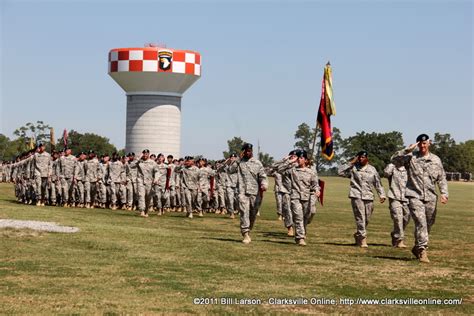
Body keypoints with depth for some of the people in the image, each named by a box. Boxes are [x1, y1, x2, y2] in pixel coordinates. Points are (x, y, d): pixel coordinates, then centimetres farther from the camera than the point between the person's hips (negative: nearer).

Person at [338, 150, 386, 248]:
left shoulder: (372, 169, 12)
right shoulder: (353, 168, 5)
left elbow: (378, 183, 16)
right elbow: (340, 171, -5)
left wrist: (382, 195, 8)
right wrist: (351, 163, -4)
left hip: (368, 197, 3)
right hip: (356, 196, -3)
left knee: (366, 219, 7)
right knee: (360, 218, -11)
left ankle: (358, 235, 28)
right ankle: (363, 239, -10)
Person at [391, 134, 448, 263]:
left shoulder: (436, 160, 11)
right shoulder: (410, 157, 2)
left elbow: (442, 178, 13)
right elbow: (394, 159, -11)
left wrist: (444, 193, 0)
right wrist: (408, 150, -18)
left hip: (430, 197, 4)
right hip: (414, 196, -4)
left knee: (428, 225, 11)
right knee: (421, 223, -16)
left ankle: (417, 248, 29)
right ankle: (422, 251, -17)